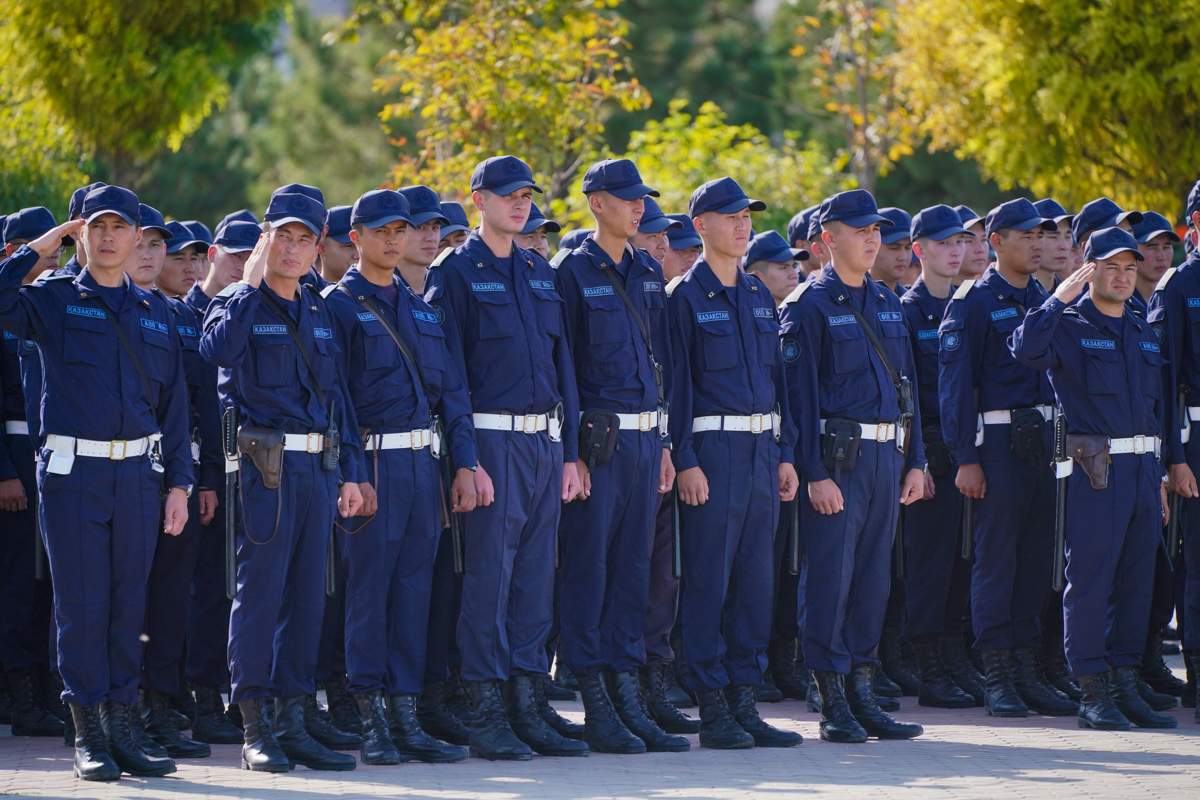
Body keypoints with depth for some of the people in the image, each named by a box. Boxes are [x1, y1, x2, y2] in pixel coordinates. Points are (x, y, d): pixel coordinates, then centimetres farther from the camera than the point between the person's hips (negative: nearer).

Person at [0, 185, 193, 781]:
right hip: (72, 473, -3)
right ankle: (88, 738, 4)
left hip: (139, 475, 3)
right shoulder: (53, 300, 3)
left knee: (128, 605, 6)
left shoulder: (154, 312, 13)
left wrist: (178, 483, 7)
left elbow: (172, 402, 13)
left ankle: (121, 730, 12)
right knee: (82, 604, -2)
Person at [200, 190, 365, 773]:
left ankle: (293, 723, 12)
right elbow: (217, 349, -26)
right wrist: (251, 285, -21)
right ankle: (255, 730, -1)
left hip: (318, 468, 6)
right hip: (264, 467, -6)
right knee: (259, 594, -5)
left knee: (306, 597, 7)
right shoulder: (238, 303, -3)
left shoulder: (318, 312, 16)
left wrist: (349, 472, 13)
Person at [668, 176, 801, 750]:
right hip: (713, 448, -7)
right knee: (709, 580, -4)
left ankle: (744, 701, 11)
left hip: (762, 449, 7)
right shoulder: (687, 298, -5)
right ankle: (712, 708, -1)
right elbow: (677, 382, -9)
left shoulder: (759, 296, 15)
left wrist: (785, 454, 12)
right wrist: (686, 461, -15)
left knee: (755, 578, 7)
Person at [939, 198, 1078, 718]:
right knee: (996, 556, -4)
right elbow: (955, 382, -8)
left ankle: (1026, 672, 13)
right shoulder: (973, 301, -4)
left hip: (1047, 439, 6)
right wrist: (966, 457, -14)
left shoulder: (1045, 301, 15)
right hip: (998, 440, -6)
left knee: (1035, 557, 7)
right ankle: (997, 679, 0)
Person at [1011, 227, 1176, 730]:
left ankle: (1125, 685, 13)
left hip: (1143, 466, 6)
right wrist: (1061, 297, -20)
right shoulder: (1068, 326, -2)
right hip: (1095, 471, -6)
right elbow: (1026, 350, -23)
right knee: (1090, 579, -5)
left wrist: (1160, 475, 17)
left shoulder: (1142, 332, 18)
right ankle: (1093, 693, -2)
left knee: (1137, 579, 7)